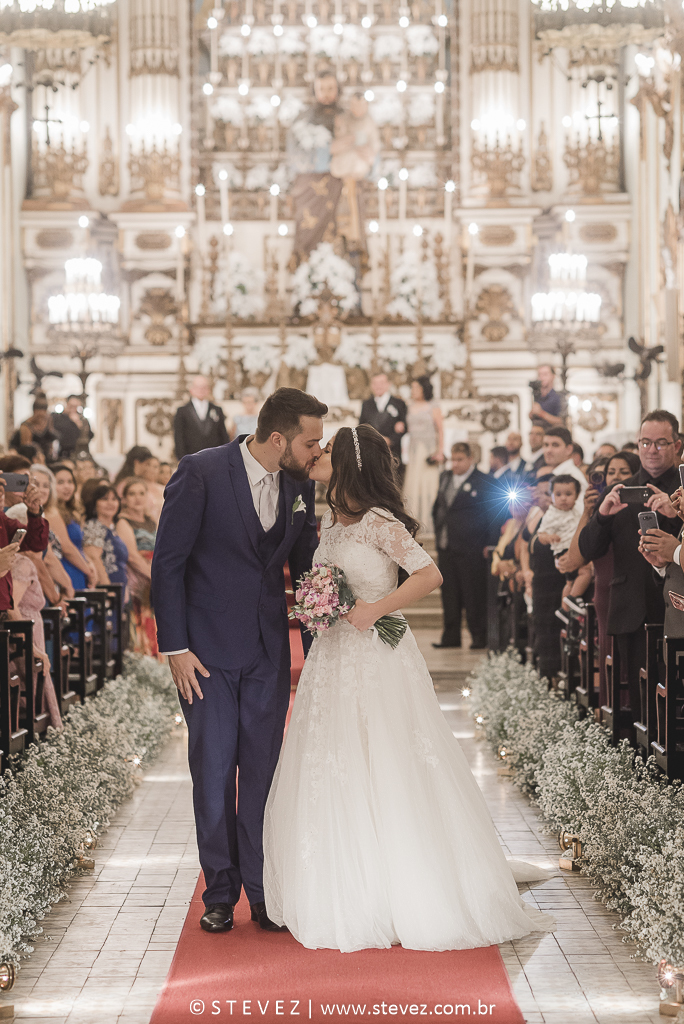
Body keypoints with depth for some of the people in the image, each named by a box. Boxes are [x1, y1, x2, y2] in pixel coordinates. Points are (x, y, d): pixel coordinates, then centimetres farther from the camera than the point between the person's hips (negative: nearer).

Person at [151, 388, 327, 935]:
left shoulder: (300, 486, 2)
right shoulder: (201, 473, -13)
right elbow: (168, 562, -10)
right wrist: (176, 648, -12)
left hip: (269, 651, 4)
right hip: (207, 649, -4)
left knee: (263, 771, 5)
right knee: (213, 772, 4)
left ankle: (264, 890, 15)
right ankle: (220, 892, 17)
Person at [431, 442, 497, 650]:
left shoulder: (483, 481, -7)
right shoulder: (445, 477, 13)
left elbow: (491, 513, -8)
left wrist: (487, 544, -11)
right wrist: (438, 531, 14)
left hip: (470, 549, -6)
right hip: (445, 547, 6)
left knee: (474, 593, -1)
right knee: (449, 592, 9)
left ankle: (479, 636, 8)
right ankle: (451, 636, 15)